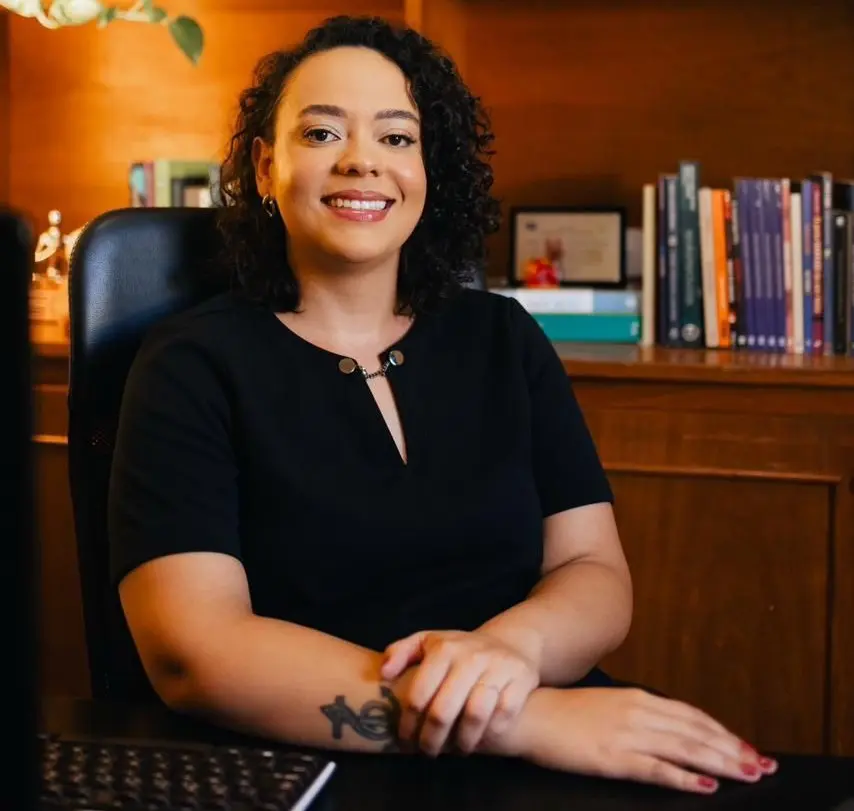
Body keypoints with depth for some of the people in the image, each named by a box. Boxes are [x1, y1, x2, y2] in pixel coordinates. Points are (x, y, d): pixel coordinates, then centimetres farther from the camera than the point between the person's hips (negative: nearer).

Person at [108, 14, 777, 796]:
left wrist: (508, 648, -20)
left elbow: (595, 574, 5)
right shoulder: (193, 364, -3)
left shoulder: (504, 340, 10)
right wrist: (524, 718, -24)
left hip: (534, 770, 3)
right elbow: (193, 651, -15)